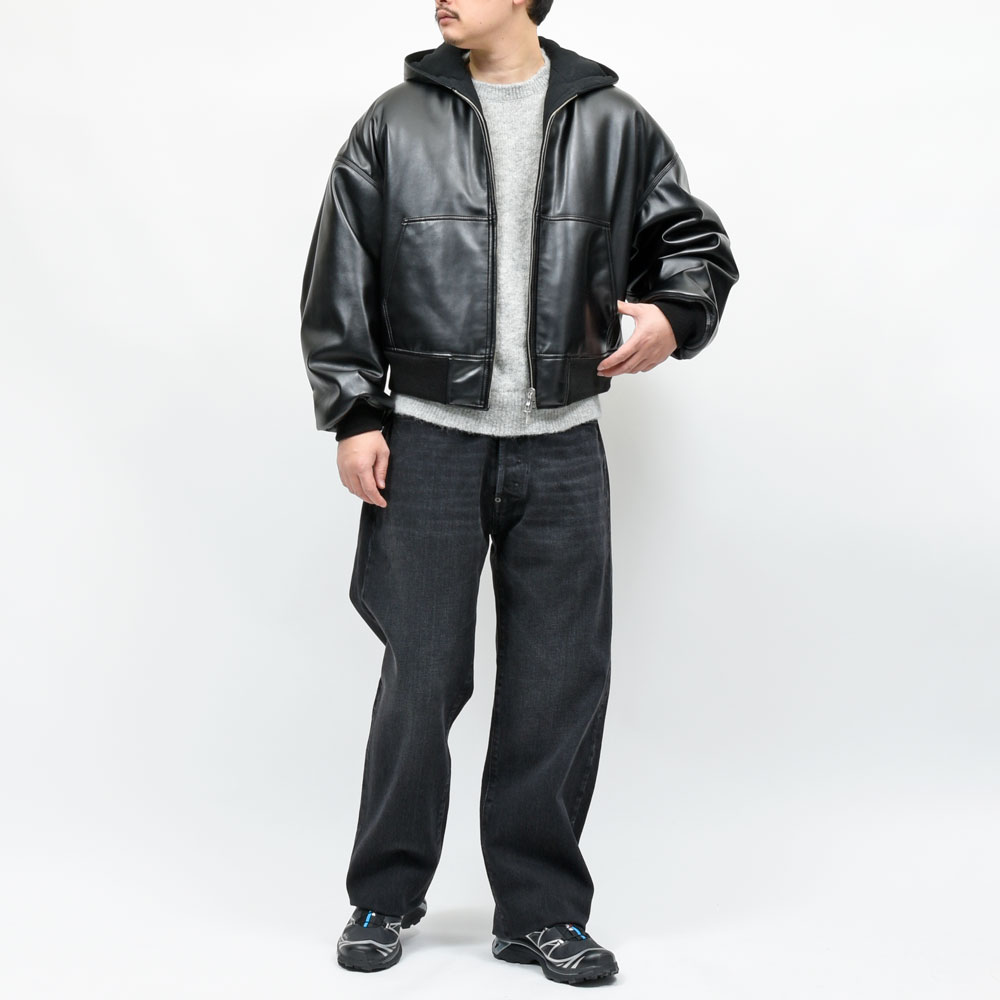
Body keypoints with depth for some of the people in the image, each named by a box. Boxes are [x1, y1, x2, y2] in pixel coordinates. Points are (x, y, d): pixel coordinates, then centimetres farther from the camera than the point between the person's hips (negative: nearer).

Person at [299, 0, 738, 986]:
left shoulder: (613, 122, 6)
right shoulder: (395, 125, 4)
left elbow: (695, 240, 13)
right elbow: (339, 282, 5)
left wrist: (676, 314, -7)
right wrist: (353, 415, -1)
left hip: (562, 450, 1)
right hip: (430, 442, -1)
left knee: (561, 681, 5)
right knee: (423, 674, 3)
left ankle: (542, 909, 20)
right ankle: (384, 898, 22)